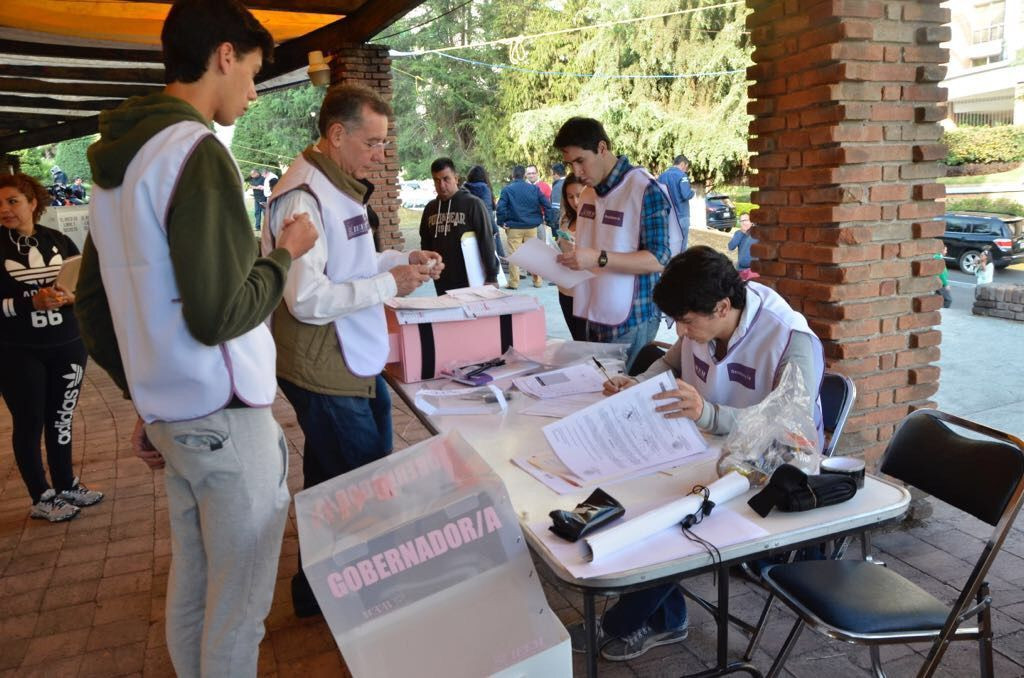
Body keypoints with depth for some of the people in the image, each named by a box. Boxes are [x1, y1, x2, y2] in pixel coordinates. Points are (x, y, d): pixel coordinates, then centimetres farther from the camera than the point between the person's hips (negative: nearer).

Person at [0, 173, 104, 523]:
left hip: (68, 347, 3)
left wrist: (70, 297, -14)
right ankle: (41, 498, 16)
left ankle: (66, 485, 27)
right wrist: (31, 302, -21)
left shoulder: (60, 241, 4)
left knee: (61, 419, 13)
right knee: (29, 422, 5)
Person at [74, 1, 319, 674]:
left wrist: (144, 397, 21)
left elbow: (91, 302, 17)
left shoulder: (118, 158, 12)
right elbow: (218, 316, -23)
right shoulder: (198, 150, -16)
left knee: (191, 586, 20)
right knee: (238, 606, 6)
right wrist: (286, 252, -6)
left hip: (170, 413, 9)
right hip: (226, 417, -9)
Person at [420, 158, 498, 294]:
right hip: (442, 282, 5)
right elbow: (425, 243, 20)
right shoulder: (430, 208, 9)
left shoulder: (473, 204, -7)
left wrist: (491, 276, -13)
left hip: (470, 280, -5)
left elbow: (486, 241, -10)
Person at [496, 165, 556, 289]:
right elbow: (547, 204, -1)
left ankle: (514, 282, 3)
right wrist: (549, 221, 6)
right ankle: (537, 281, 17)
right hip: (532, 227, 3)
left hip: (514, 227, -3)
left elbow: (501, 207, -14)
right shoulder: (534, 188, 3)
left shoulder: (507, 190, -5)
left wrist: (502, 222, -3)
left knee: (513, 254, 3)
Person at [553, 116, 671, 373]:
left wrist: (599, 259, -27)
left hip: (631, 321, -7)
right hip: (594, 316, 7)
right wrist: (569, 260, 1)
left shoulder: (645, 190, -14)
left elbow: (657, 260, -17)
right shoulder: (589, 192, 9)